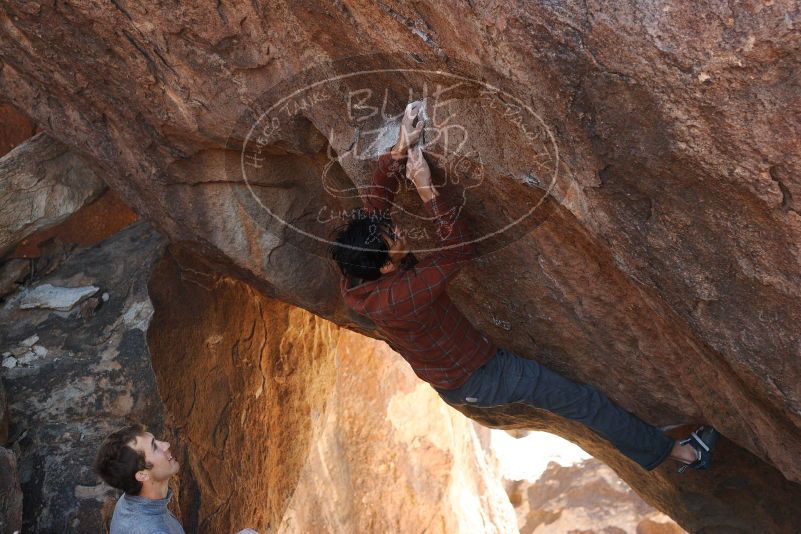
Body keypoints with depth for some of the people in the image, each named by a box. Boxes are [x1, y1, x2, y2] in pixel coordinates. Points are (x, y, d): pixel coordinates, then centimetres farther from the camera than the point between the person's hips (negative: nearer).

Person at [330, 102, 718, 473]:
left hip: (445, 384, 8)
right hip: (478, 379, -8)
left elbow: (376, 199, -11)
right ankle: (678, 452, 17)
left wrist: (399, 149, -19)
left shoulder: (354, 283, -15)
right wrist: (425, 188, -35)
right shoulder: (399, 296, -39)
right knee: (584, 402, 2)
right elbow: (459, 250, -34)